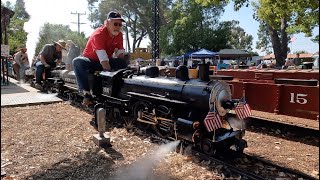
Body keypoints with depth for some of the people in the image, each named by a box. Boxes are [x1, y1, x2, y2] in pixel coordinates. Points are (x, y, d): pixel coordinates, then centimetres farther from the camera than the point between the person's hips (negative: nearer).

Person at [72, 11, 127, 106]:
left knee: (124, 63, -19)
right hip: (90, 61, -5)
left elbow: (120, 52, -2)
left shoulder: (119, 35, -3)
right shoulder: (98, 34, -24)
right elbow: (102, 57, -34)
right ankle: (86, 94, -43)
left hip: (106, 61, 5)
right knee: (77, 62, -36)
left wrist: (120, 65, -19)